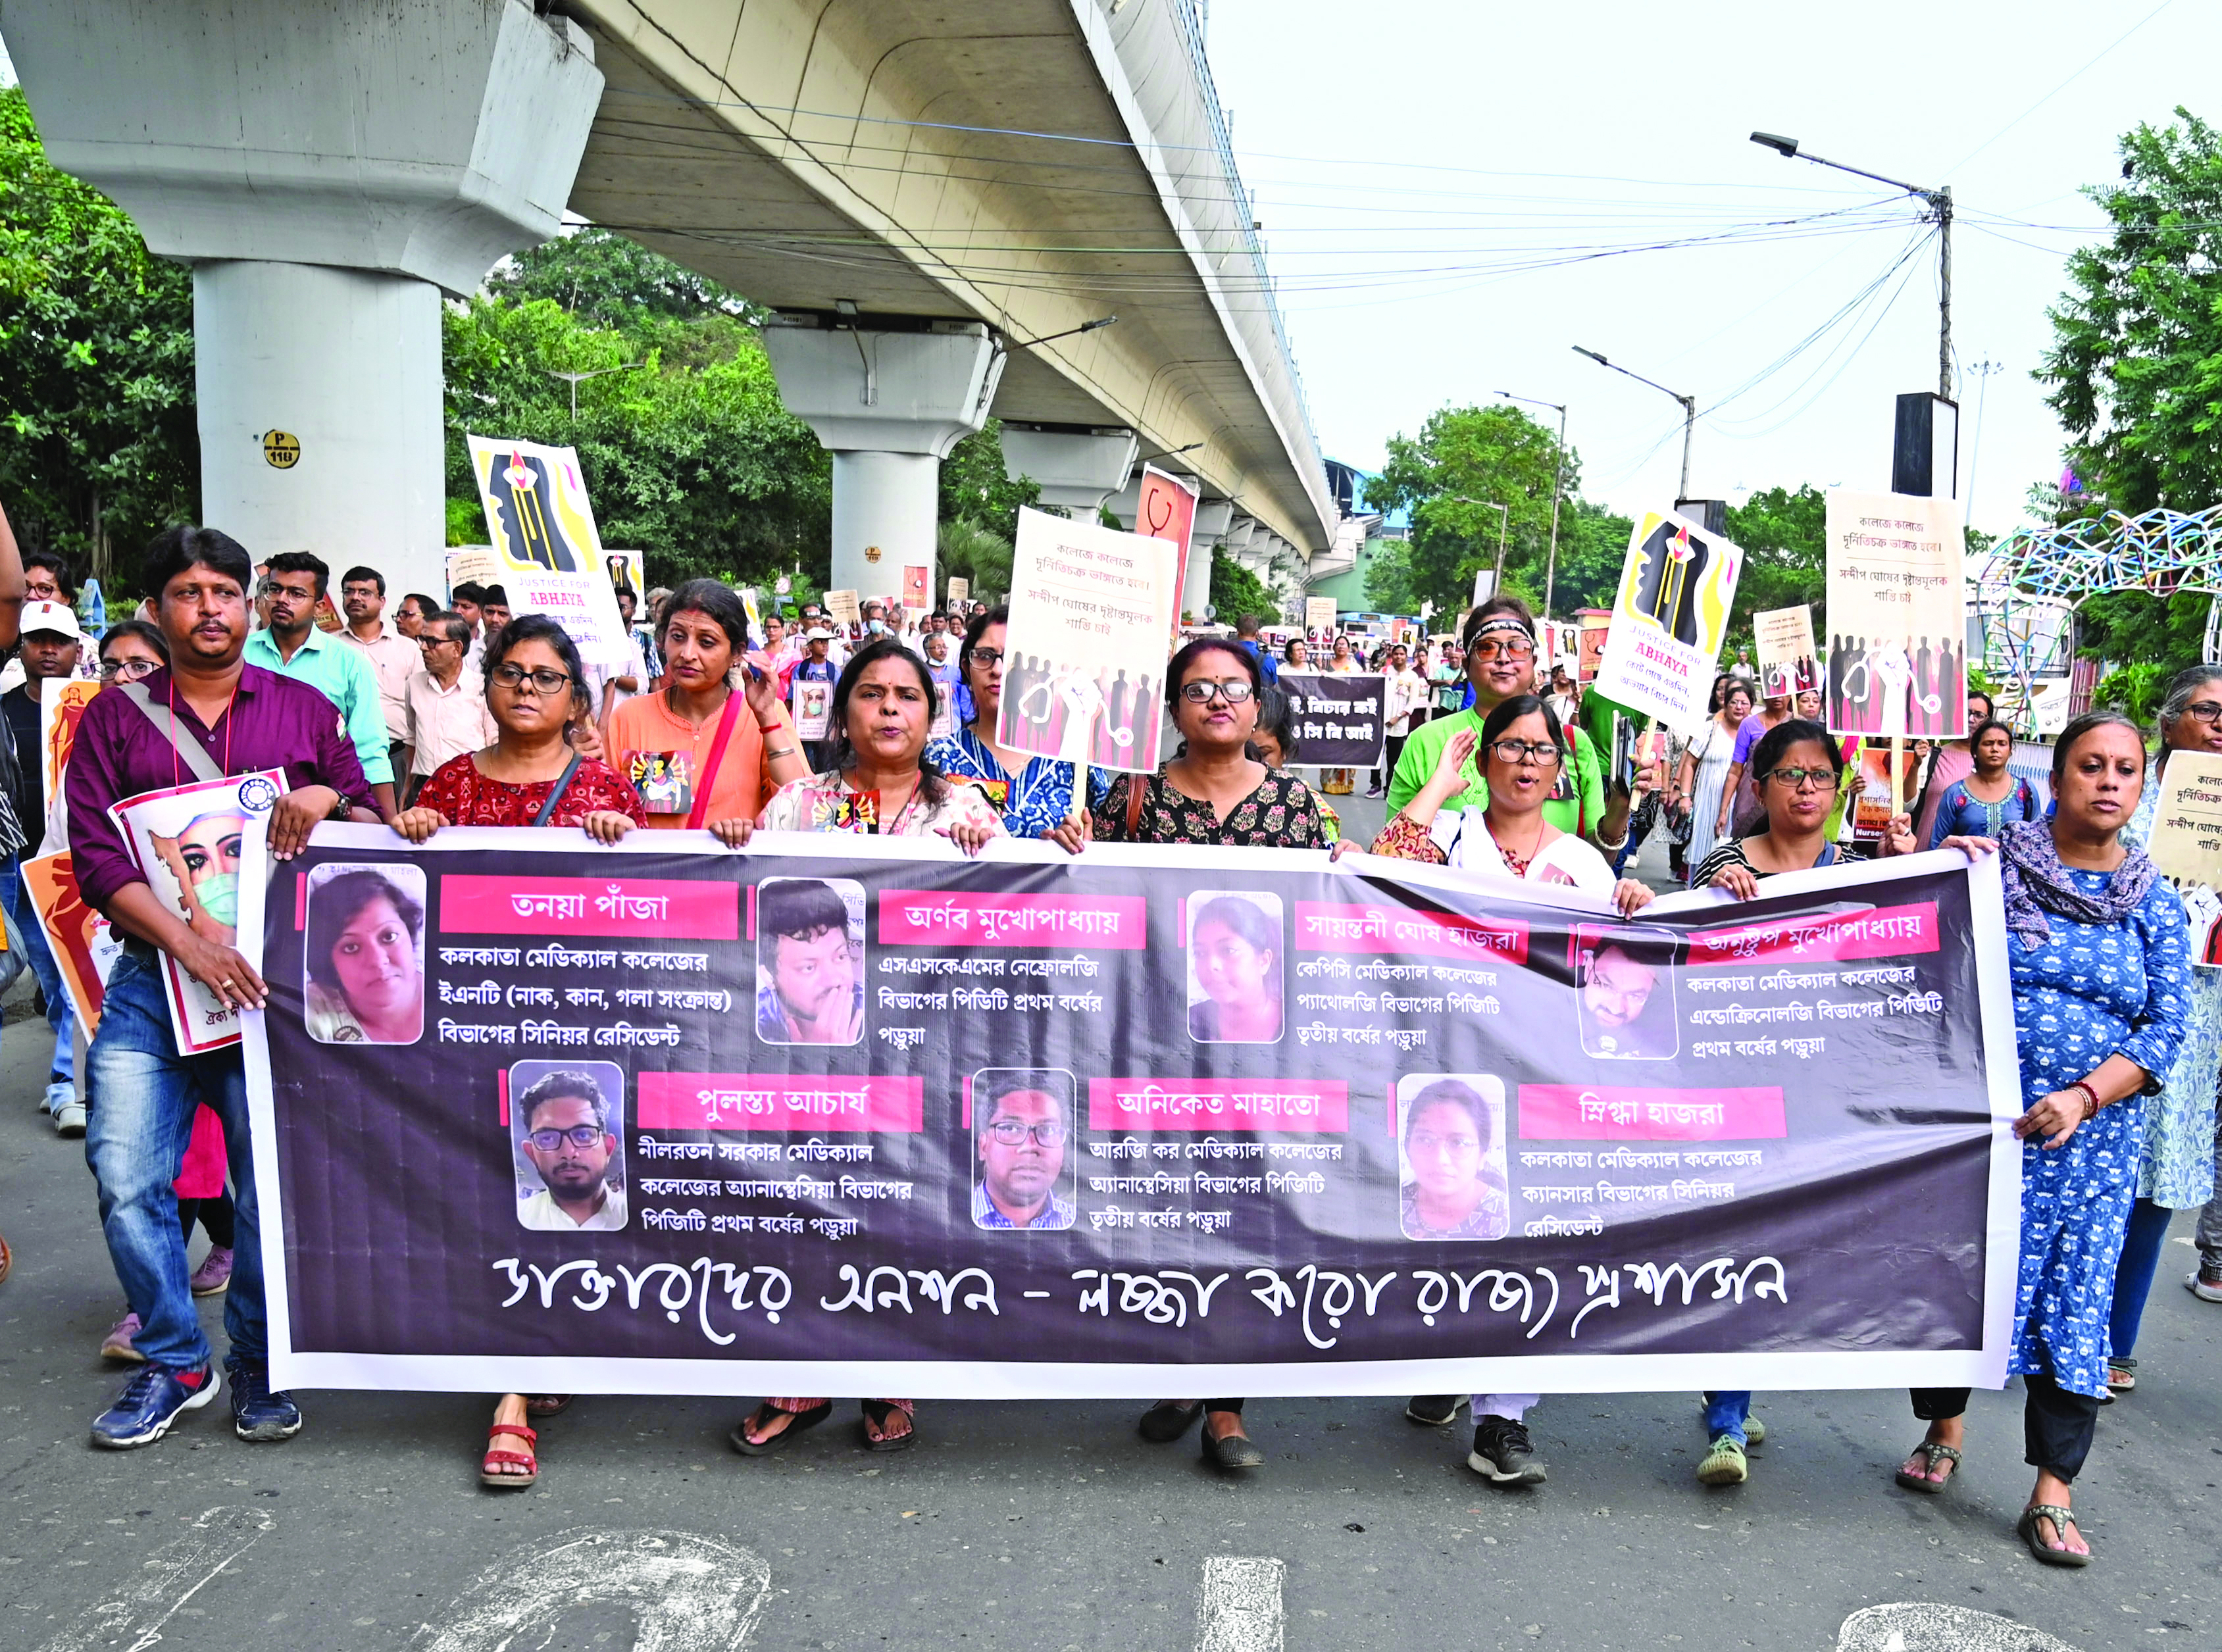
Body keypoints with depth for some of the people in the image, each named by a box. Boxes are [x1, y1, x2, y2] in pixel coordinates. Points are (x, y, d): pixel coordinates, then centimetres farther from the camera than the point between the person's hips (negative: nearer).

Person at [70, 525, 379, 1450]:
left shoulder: (303, 709, 10)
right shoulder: (114, 717, 8)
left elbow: (371, 827, 10)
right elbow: (95, 855, -3)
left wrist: (327, 796, -13)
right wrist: (187, 942, -16)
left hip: (275, 980, 0)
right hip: (150, 982, 0)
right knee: (125, 1178, -4)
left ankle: (258, 1364, 20)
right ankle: (174, 1363, 15)